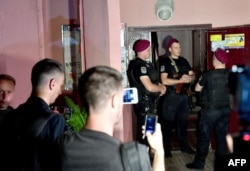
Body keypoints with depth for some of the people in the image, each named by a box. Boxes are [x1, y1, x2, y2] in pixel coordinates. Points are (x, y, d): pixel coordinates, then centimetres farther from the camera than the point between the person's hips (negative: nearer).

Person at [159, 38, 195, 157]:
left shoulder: (183, 61, 12)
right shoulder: (165, 62, -8)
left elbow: (192, 75, 12)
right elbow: (164, 81, -17)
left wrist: (189, 78, -11)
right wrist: (180, 80, -20)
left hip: (184, 95, 6)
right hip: (171, 95, -6)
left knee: (183, 122, 15)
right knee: (168, 123, 1)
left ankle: (184, 146, 26)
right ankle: (166, 149, 10)